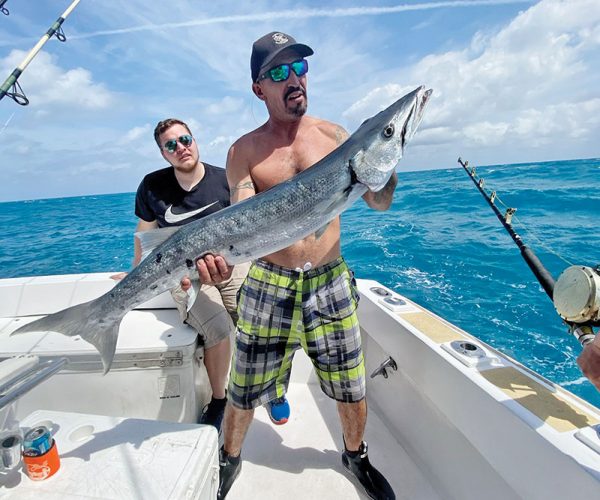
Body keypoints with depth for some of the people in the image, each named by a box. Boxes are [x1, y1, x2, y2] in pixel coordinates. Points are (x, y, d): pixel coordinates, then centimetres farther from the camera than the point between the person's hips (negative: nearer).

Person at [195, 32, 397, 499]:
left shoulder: (335, 135, 4)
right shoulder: (244, 151, 1)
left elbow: (379, 203, 3)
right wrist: (218, 253, -29)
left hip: (331, 284, 2)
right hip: (268, 286, -1)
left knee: (351, 387, 15)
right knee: (244, 391, 13)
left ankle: (356, 455, 48)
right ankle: (230, 459, 46)